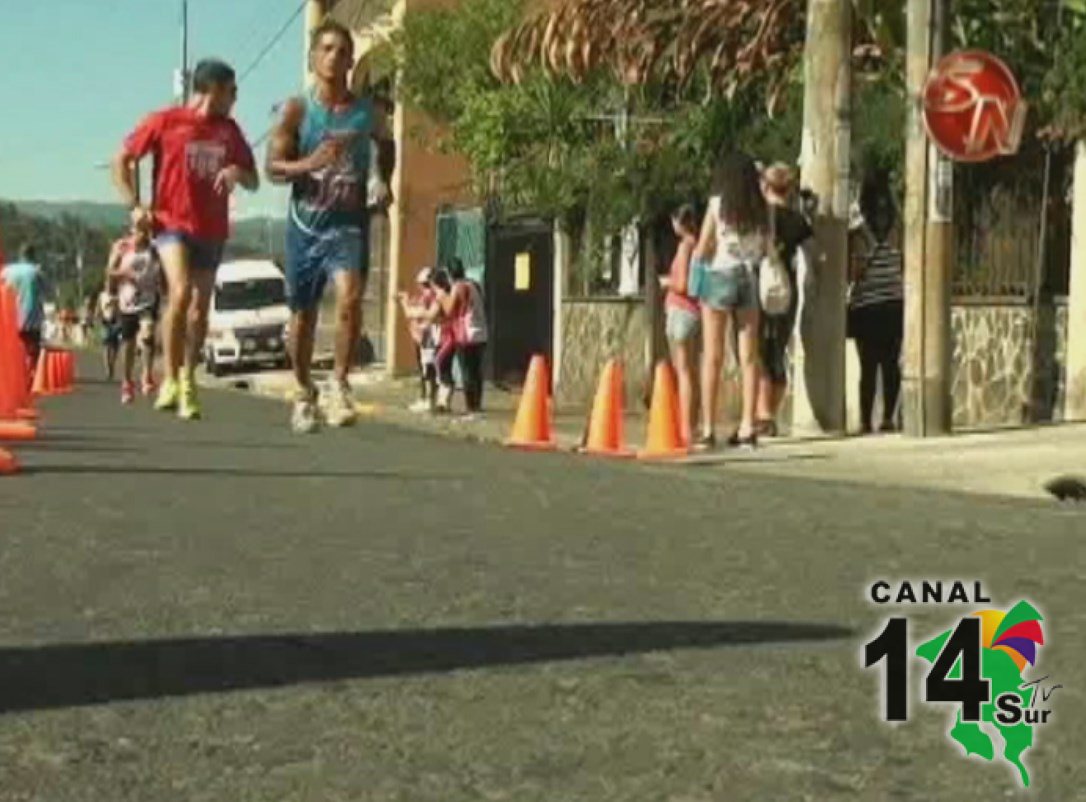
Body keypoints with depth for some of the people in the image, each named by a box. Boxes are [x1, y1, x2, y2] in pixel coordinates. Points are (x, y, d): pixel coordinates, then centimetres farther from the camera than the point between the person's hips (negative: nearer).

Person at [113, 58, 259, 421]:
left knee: (200, 307, 6)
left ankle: (187, 382, 20)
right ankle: (170, 379, -14)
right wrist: (134, 206, -6)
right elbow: (121, 161, 4)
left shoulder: (229, 131, 11)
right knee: (180, 293, -23)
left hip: (212, 231, 5)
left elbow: (254, 182, 16)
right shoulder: (165, 122, -2)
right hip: (172, 223, -5)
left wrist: (238, 172, -7)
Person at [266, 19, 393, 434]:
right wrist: (309, 163, -26)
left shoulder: (367, 112, 3)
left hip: (349, 222, 0)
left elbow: (387, 147, 24)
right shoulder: (297, 110, -2)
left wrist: (384, 182, 7)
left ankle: (340, 385, -13)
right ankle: (304, 394, 29)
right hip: (305, 223, 0)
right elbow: (273, 168, -7)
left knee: (350, 297, -24)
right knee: (303, 314, 10)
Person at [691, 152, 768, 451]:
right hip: (749, 279, 3)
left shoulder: (718, 204, -4)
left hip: (720, 276, -3)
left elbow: (701, 251, -5)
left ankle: (708, 429, -3)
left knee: (712, 358, 0)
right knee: (749, 357, 6)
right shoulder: (761, 210, 4)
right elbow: (765, 249, 5)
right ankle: (747, 427, 5)